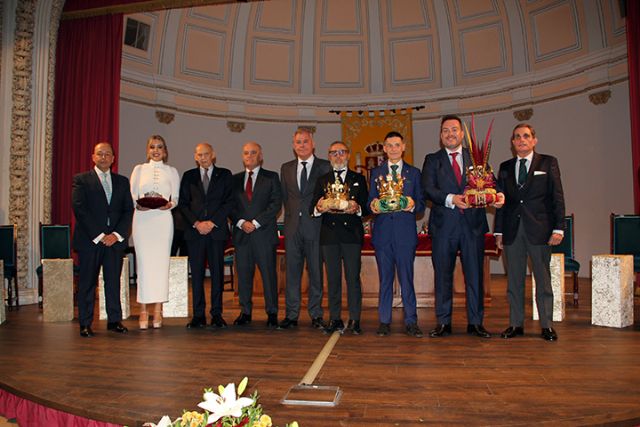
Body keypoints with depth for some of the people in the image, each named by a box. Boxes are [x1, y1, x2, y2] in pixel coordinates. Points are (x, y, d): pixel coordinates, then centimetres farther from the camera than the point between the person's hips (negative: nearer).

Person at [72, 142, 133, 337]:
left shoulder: (122, 181, 13)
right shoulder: (81, 180, 4)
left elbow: (128, 210, 6)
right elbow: (79, 210, -6)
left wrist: (117, 234, -8)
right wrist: (98, 235, -13)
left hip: (115, 239, 3)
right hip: (89, 240, -2)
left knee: (114, 281, 6)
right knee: (87, 282, 4)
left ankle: (114, 320, 14)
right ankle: (85, 323, 12)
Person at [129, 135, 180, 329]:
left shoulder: (172, 171, 14)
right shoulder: (139, 169, 14)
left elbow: (176, 197, 10)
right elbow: (131, 195, 10)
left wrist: (169, 204, -11)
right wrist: (138, 204, -11)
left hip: (163, 219, 0)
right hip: (142, 219, 0)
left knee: (161, 261, -3)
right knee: (143, 262, -3)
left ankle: (158, 309, 3)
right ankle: (143, 309, 2)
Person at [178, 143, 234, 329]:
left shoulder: (224, 175, 9)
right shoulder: (189, 176, 13)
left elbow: (228, 202, 1)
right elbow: (183, 203, 8)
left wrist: (212, 222, -8)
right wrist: (196, 223, -7)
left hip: (217, 230, -1)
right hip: (194, 231, 1)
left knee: (217, 272, 1)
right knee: (196, 273, 1)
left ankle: (217, 314, 8)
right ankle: (198, 315, 8)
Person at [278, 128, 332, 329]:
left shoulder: (325, 166, 3)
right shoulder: (286, 168, 14)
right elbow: (285, 196, 16)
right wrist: (291, 216, 7)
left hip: (315, 226, -3)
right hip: (293, 226, 3)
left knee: (316, 272, 3)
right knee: (292, 271, 5)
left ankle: (316, 315, 14)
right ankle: (291, 315, 14)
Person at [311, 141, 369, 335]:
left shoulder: (359, 179, 13)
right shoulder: (322, 180, 15)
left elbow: (367, 208, 6)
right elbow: (313, 208, 7)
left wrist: (357, 209, -16)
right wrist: (319, 208, -16)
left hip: (352, 233, -1)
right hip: (329, 235, 1)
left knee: (353, 277, -1)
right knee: (333, 278, 5)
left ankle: (354, 320, 8)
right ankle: (335, 319, 13)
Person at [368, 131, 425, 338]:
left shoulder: (414, 172, 11)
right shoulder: (376, 172, 13)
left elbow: (421, 205, 7)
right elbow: (371, 202, 9)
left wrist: (413, 205, -15)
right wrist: (374, 206, -14)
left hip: (406, 233, -1)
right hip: (382, 232, 1)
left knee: (406, 279, 1)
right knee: (385, 279, 7)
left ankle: (411, 322, 10)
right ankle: (384, 321, 15)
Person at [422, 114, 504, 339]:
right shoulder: (432, 160, 8)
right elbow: (428, 188, -6)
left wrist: (497, 195, -20)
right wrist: (451, 199, -22)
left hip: (473, 224, 1)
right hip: (443, 225, -1)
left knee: (475, 274, 5)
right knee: (443, 275, 6)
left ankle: (475, 322, 17)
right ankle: (443, 322, 17)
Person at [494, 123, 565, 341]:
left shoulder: (548, 163, 5)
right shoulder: (505, 167, 13)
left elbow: (557, 197, 0)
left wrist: (558, 228, -8)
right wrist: (499, 231, 6)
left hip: (539, 229, -2)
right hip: (512, 231, 3)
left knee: (543, 278, 3)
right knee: (514, 280, 6)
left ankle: (546, 325, 12)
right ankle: (516, 323, 15)